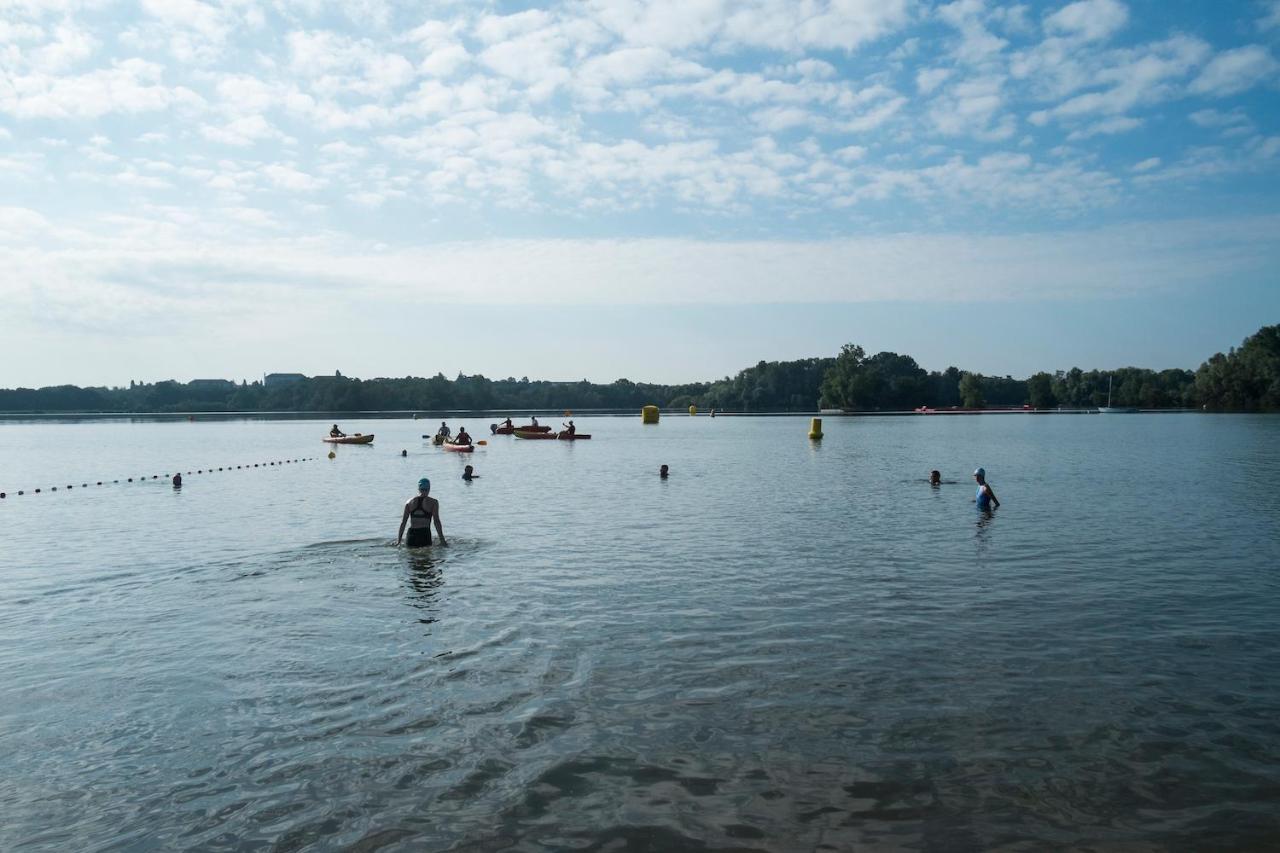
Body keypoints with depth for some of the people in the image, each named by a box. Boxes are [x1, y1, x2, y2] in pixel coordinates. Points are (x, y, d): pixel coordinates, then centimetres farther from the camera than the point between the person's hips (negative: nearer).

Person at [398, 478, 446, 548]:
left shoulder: (409, 502, 12)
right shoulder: (433, 502, 4)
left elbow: (403, 522, 11)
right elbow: (436, 521, -3)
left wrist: (398, 541, 15)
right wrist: (442, 540, -2)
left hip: (411, 534, 3)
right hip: (425, 534, -3)